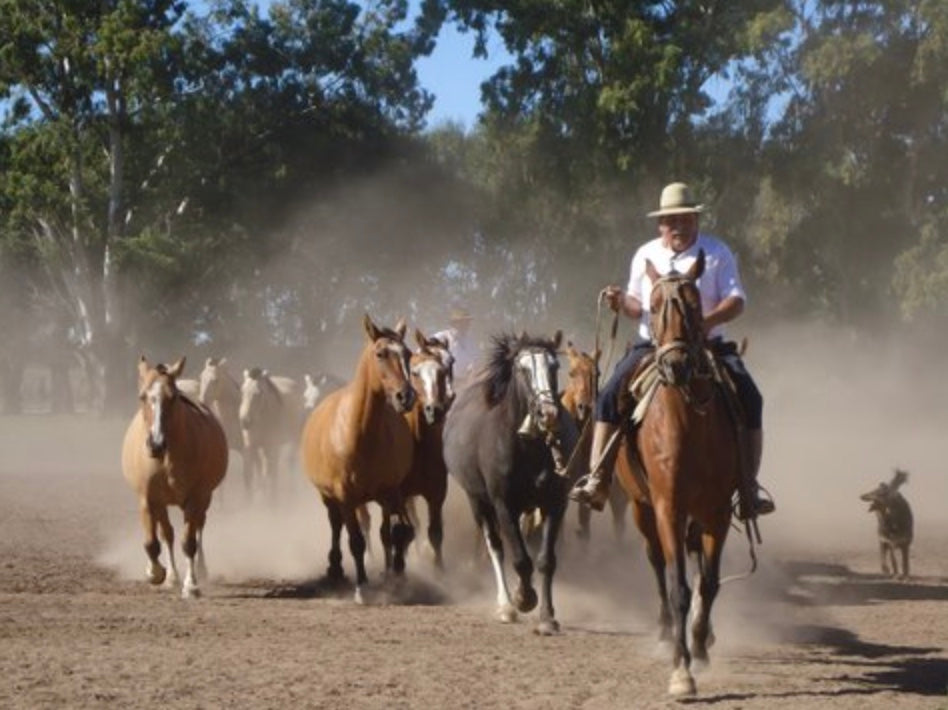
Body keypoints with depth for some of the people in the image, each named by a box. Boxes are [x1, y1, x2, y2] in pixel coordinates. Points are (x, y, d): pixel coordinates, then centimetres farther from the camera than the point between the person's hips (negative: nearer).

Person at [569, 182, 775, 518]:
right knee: (610, 395, -19)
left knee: (749, 398, -19)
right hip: (652, 344, 1)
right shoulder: (645, 255, 9)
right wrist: (622, 303, -7)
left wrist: (710, 319, -26)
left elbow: (736, 301, -5)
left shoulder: (717, 253, 1)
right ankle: (596, 480, -16)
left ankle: (748, 486, -12)